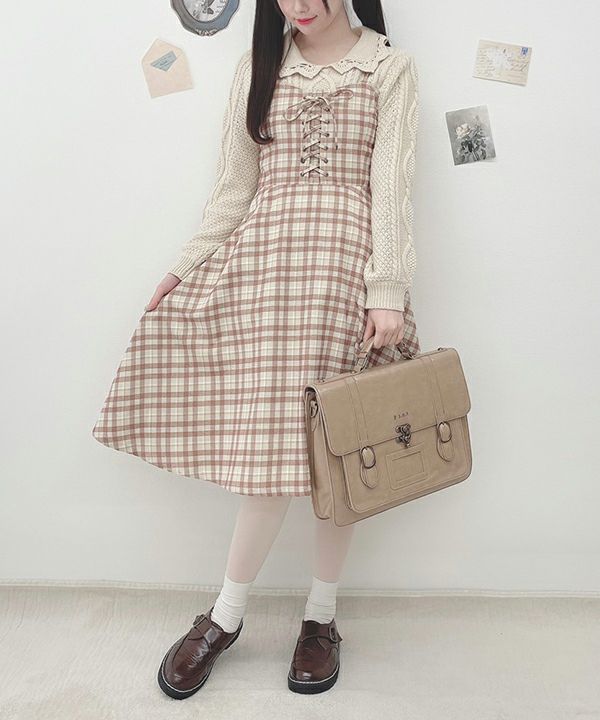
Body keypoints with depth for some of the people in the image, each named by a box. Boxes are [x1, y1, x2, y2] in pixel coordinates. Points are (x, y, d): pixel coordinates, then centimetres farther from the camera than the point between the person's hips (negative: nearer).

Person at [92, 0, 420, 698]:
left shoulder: (389, 67, 10)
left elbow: (392, 183, -1)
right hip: (263, 254, 1)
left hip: (346, 256, -1)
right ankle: (226, 615, 11)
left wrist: (388, 290, -11)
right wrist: (188, 265, 8)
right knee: (277, 438, -4)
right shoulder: (259, 65, 17)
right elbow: (234, 184, 15)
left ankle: (320, 617, 16)